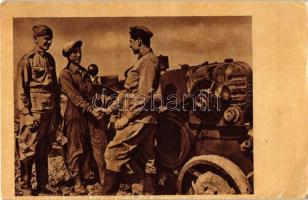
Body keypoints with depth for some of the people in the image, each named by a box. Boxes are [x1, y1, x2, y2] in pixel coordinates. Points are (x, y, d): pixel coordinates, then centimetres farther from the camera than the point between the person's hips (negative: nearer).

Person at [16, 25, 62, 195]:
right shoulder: (27, 60, -6)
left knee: (44, 150, 13)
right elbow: (21, 90, -9)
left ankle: (42, 185, 23)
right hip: (35, 111, -6)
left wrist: (57, 110, 17)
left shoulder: (50, 59, 14)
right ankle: (26, 187, 14)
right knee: (29, 150, 0)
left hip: (51, 110, 7)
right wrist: (27, 114, -15)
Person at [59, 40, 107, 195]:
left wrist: (97, 109, 11)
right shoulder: (65, 74, -3)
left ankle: (104, 178, 5)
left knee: (100, 145, -1)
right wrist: (91, 109, -23)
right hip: (76, 114, -6)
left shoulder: (84, 72, 18)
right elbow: (74, 96, -15)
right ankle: (78, 182, 15)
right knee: (77, 149, 3)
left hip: (92, 112, 6)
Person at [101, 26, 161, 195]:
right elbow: (128, 91, 20)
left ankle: (108, 193, 0)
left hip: (138, 119, -10)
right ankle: (150, 192, 20)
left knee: (114, 154, -5)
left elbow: (144, 95, -20)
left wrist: (126, 118, -18)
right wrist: (109, 109, 17)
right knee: (149, 157, 12)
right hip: (146, 119, 10)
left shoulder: (148, 60, -11)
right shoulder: (144, 60, 20)